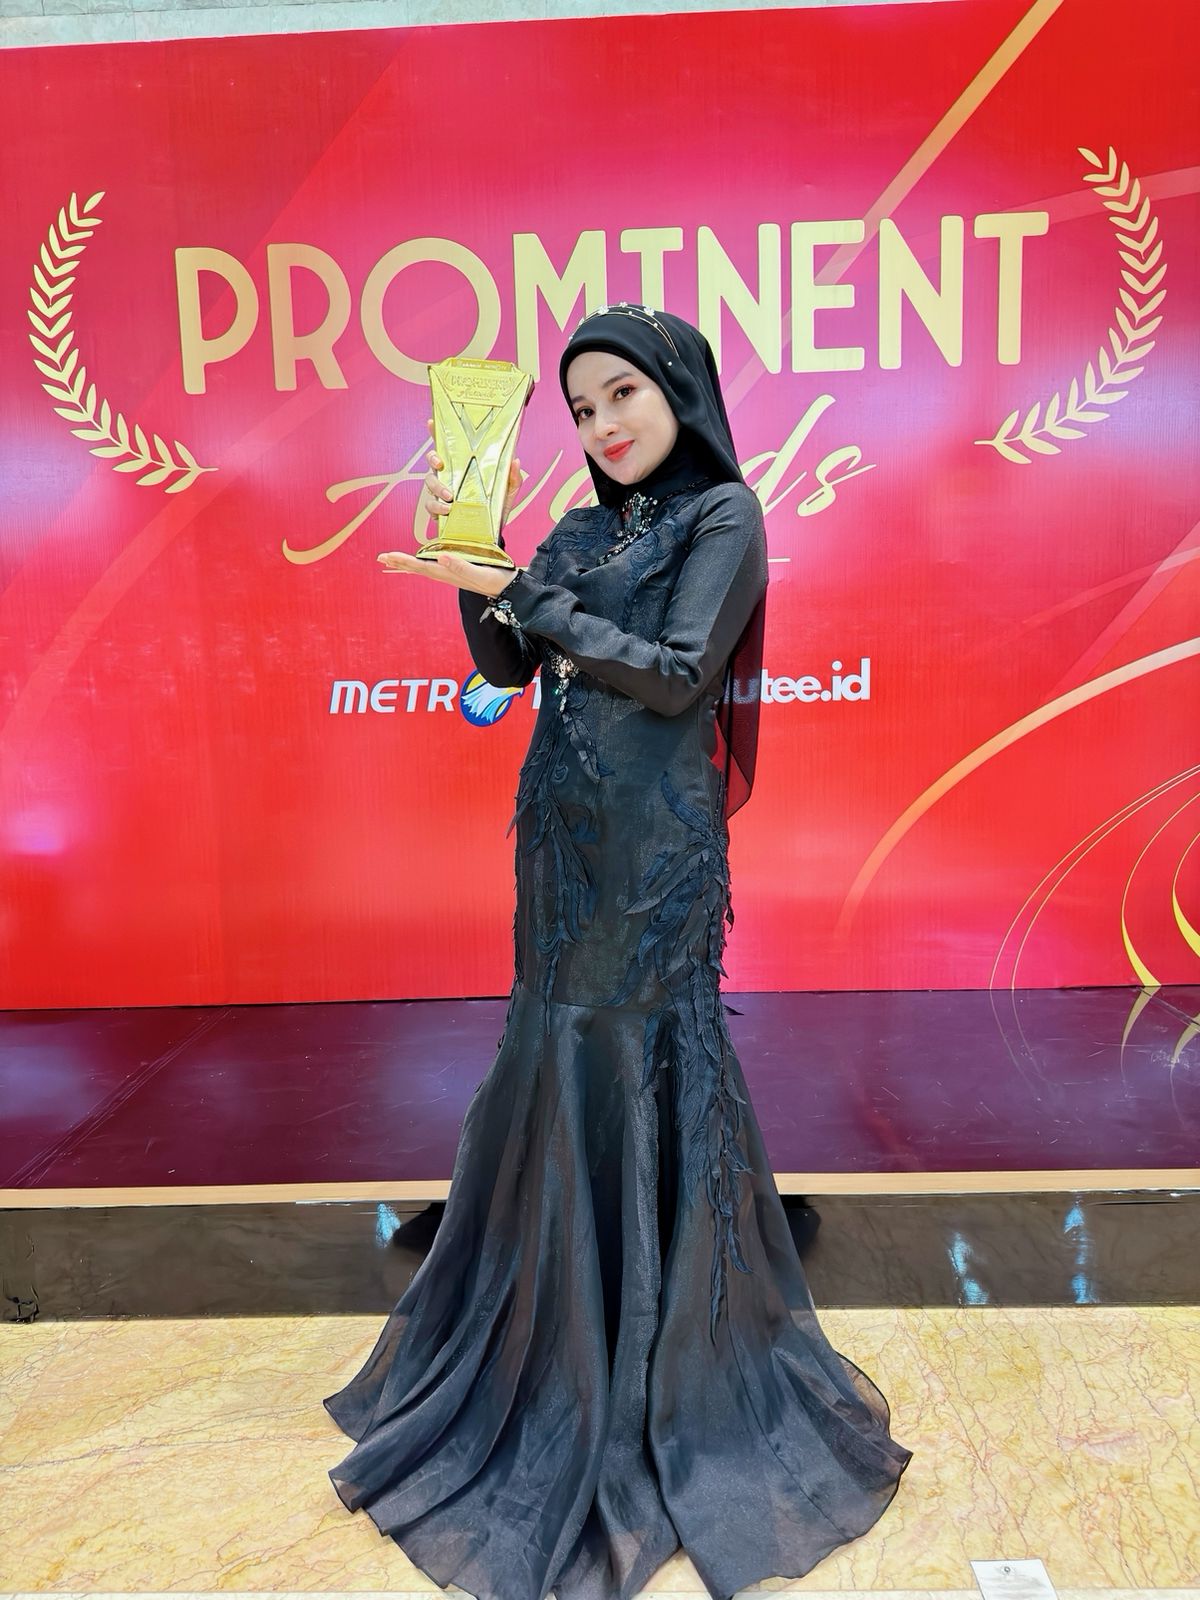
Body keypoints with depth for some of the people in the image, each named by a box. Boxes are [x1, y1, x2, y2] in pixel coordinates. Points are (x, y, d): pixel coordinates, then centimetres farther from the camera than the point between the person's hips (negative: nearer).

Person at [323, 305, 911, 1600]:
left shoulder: (725, 514, -5)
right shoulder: (586, 529, 14)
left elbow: (674, 675, -16)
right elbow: (505, 666, 9)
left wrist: (521, 589, -16)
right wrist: (473, 568, -5)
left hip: (651, 838, -6)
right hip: (563, 833, 7)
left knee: (631, 1070, 1)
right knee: (563, 1070, 14)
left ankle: (668, 1365, 23)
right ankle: (569, 1334, 35)